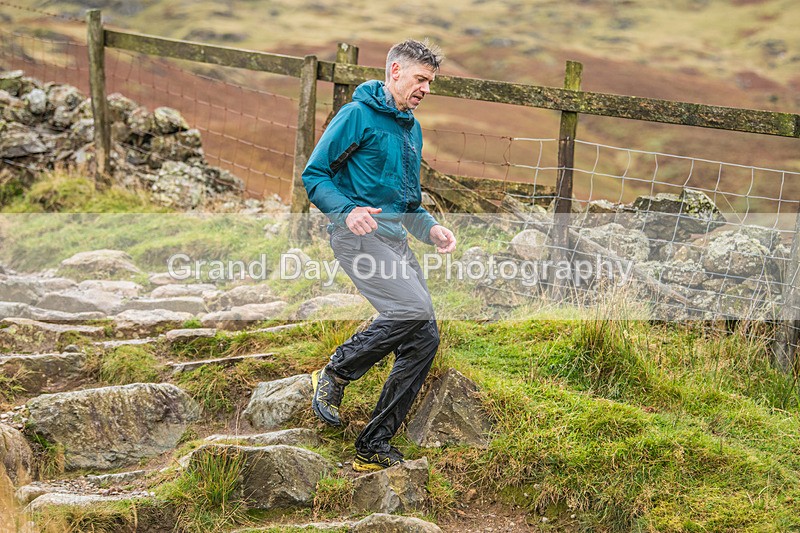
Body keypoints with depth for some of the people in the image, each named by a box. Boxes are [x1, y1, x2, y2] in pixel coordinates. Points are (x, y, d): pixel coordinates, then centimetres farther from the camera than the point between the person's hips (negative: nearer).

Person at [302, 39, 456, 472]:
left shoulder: (412, 129, 21)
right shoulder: (357, 115, -3)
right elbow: (314, 176, -6)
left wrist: (431, 229, 10)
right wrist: (347, 210, -23)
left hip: (396, 239, 8)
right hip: (357, 235, -8)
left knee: (425, 338, -2)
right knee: (414, 308, -27)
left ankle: (374, 446, 4)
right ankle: (335, 375, -6)